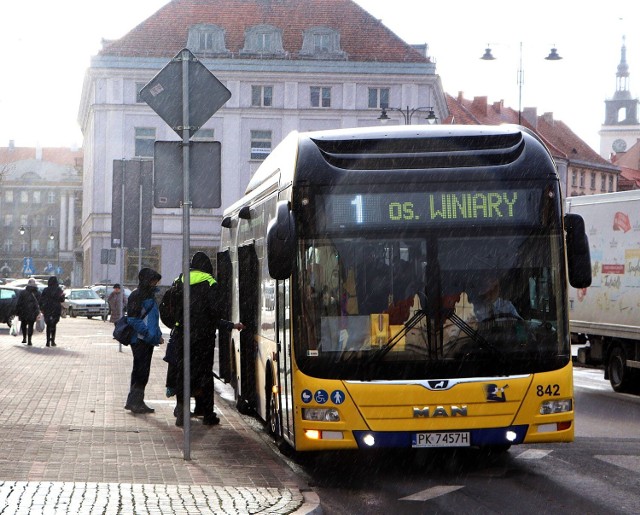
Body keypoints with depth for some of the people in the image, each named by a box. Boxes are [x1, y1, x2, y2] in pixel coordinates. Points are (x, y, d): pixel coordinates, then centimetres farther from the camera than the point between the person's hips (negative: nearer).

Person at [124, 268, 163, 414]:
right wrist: (148, 333, -21)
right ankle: (135, 402, -5)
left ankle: (134, 402, 18)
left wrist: (158, 335, 14)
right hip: (139, 340, -9)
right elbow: (134, 319, -17)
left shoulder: (150, 295, 18)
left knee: (140, 371, 12)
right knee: (141, 371, -8)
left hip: (148, 340, 9)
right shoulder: (136, 296, -11)